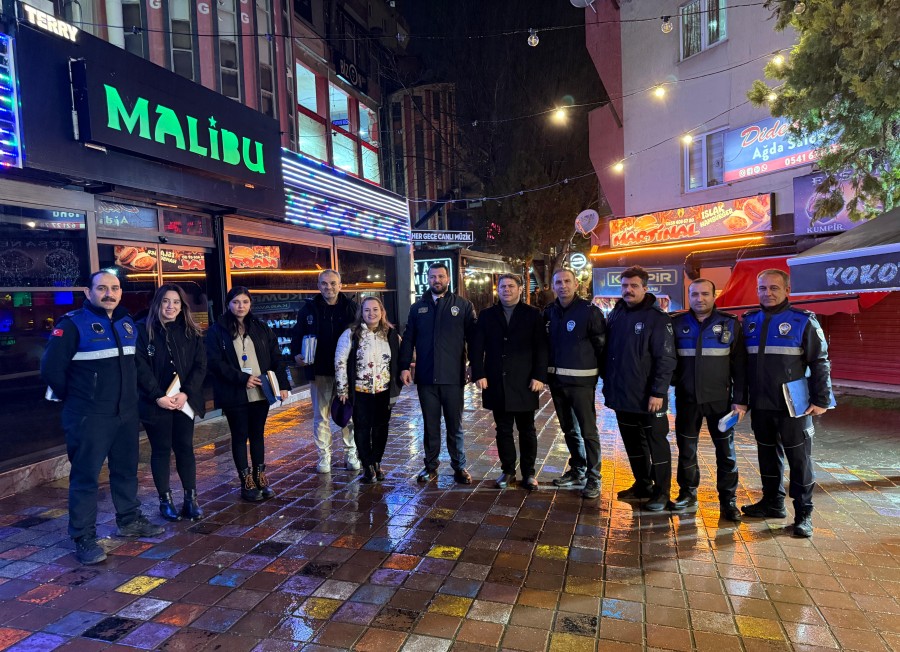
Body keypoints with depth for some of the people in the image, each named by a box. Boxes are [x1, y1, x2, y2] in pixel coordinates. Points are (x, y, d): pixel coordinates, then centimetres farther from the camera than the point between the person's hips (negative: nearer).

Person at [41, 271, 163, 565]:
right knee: (86, 476, 1)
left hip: (126, 413, 6)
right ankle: (84, 538, 11)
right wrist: (73, 397, -1)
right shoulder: (73, 324, -11)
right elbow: (51, 368, -11)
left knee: (126, 470, 17)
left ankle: (129, 520, 32)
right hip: (89, 417, -6)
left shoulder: (127, 323, 9)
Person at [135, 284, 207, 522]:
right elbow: (140, 367, -9)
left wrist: (185, 394, -11)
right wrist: (158, 396, -15)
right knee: (161, 450, 6)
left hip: (184, 401, 3)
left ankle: (191, 499, 12)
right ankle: (165, 501, 17)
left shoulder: (190, 332, 6)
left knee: (185, 448, 6)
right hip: (156, 402, -3)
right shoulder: (143, 330, -3)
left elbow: (200, 365, 1)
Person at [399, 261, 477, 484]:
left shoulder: (463, 306, 1)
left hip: (453, 376, -2)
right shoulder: (418, 307, 9)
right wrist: (405, 366, -3)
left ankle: (459, 466, 22)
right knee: (430, 425, 12)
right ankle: (431, 466, 24)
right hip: (425, 376, 2)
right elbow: (408, 339, 8)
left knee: (455, 425, 9)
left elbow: (473, 338, -1)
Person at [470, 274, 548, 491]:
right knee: (503, 430, 10)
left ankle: (528, 472, 21)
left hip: (525, 383, -1)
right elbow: (477, 348, 4)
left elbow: (541, 348, -3)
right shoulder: (487, 315, 8)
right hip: (497, 383, 2)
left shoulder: (533, 314, 2)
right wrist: (479, 374, -6)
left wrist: (539, 376, -11)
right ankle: (507, 471, 22)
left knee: (527, 430, 9)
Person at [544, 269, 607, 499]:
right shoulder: (549, 312, 8)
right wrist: (547, 371, 10)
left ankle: (593, 477, 10)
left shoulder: (590, 311, -8)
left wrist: (602, 374, -7)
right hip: (556, 379, 6)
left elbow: (601, 344, -8)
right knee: (569, 429, 15)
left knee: (588, 430, -1)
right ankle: (577, 471, 28)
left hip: (581, 380, -6)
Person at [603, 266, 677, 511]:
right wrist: (607, 384, 11)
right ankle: (642, 484, 32)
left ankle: (661, 492, 17)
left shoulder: (657, 319, -11)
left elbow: (666, 359, -15)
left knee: (656, 442, 6)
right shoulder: (615, 316, 8)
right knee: (632, 442, 17)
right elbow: (608, 353, 14)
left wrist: (658, 392, -19)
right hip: (621, 394, 6)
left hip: (647, 396, -6)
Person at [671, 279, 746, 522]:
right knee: (686, 449, 10)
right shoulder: (677, 324, 2)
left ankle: (728, 500, 18)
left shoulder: (730, 324, -1)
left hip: (720, 399, -1)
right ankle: (687, 493, 26)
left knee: (726, 451, 6)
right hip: (687, 399, 1)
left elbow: (739, 365, -2)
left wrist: (740, 399, -6)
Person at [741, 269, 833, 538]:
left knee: (799, 458, 3)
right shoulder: (750, 321, 8)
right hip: (760, 405, 5)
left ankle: (803, 513, 14)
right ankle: (773, 502, 30)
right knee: (768, 455, 15)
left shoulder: (803, 321, -5)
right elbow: (741, 362, 13)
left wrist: (821, 399, -10)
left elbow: (820, 363, -5)